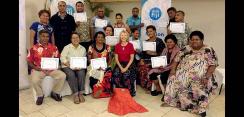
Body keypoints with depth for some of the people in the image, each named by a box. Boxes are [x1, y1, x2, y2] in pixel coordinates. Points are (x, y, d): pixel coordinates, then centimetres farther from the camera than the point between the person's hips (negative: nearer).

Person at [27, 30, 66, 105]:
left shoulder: (53, 48, 6)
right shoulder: (34, 48, 0)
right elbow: (29, 61, 4)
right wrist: (35, 67, -14)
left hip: (51, 69, 2)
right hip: (38, 69, -2)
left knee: (63, 76, -20)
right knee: (34, 80, -31)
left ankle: (54, 93, 4)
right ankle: (40, 95, 0)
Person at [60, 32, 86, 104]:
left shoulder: (83, 48, 14)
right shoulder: (67, 47, 5)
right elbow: (62, 58, -6)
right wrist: (69, 65, -20)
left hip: (79, 67, 2)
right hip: (67, 67, -2)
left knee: (81, 73, -30)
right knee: (71, 75, -33)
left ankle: (80, 93, -21)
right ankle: (75, 94, -25)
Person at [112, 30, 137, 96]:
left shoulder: (130, 45, 0)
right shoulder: (117, 46, 7)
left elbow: (132, 58, -4)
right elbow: (116, 58, 4)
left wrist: (126, 68, -14)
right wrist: (121, 67, -10)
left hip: (128, 64, -2)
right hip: (119, 64, 2)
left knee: (126, 75, -30)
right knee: (116, 75, -26)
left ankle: (129, 93, -8)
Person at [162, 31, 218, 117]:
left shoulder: (208, 50, 0)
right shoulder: (186, 49, 9)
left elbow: (213, 65, -6)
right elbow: (176, 59, 9)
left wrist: (207, 77, -19)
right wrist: (173, 69, -7)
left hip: (200, 77, -3)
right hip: (184, 74, 3)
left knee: (198, 87, -32)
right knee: (175, 80, -21)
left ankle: (201, 108, -13)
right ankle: (171, 101, -2)